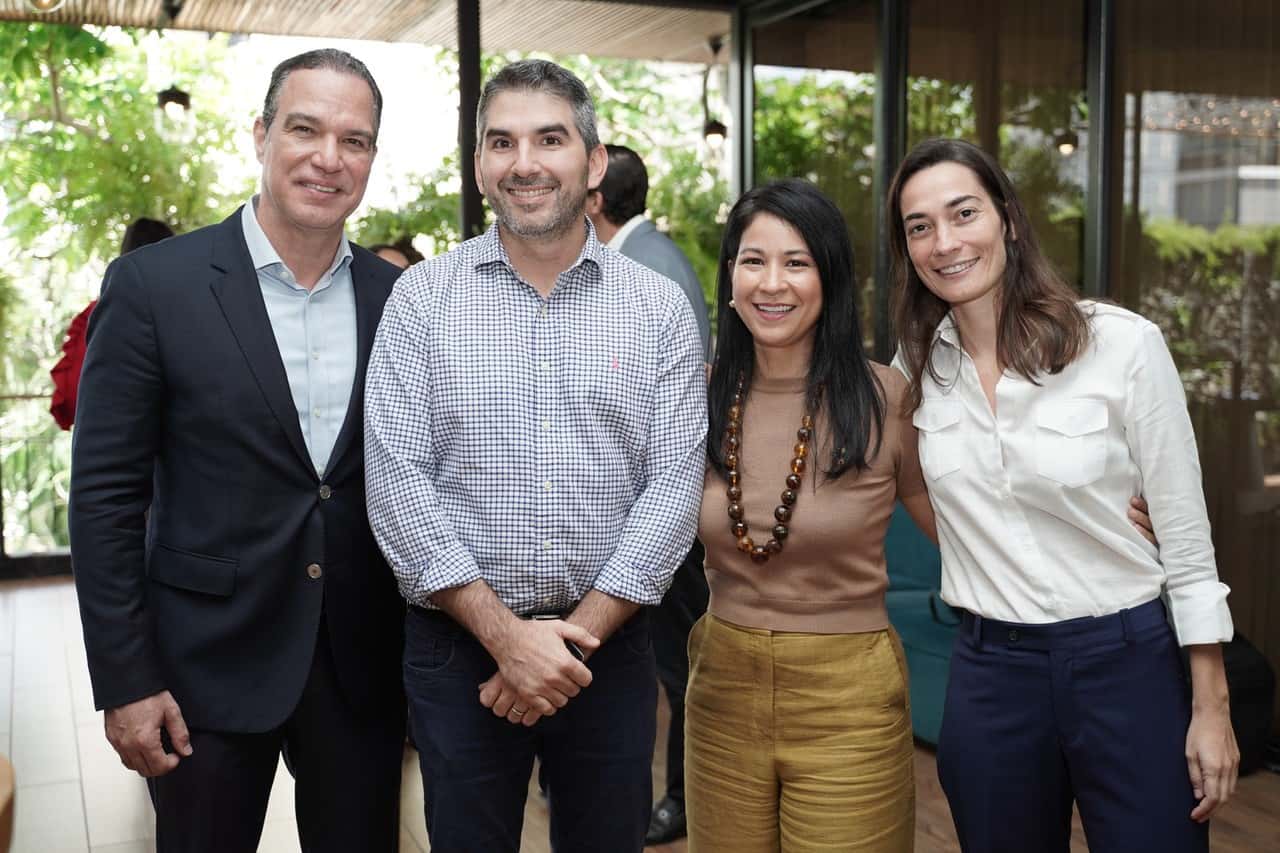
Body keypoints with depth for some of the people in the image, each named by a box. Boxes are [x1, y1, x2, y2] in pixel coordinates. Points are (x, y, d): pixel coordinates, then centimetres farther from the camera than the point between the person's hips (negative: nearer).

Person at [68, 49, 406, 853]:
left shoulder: (397, 298, 1)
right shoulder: (153, 285, -9)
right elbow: (106, 495, -8)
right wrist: (125, 681, -9)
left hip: (363, 665, 3)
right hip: (208, 665, -2)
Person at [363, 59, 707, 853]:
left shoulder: (660, 307, 0)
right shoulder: (422, 297, -2)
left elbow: (673, 487, -5)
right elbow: (398, 483, -8)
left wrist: (575, 635, -11)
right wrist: (507, 635, -13)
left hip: (610, 647, 1)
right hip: (458, 648, 0)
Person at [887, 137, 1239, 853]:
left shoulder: (1124, 344, -11)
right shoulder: (919, 364, 0)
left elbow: (1186, 532, -7)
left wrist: (1212, 706, -6)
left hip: (1127, 664, -3)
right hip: (989, 671, 3)